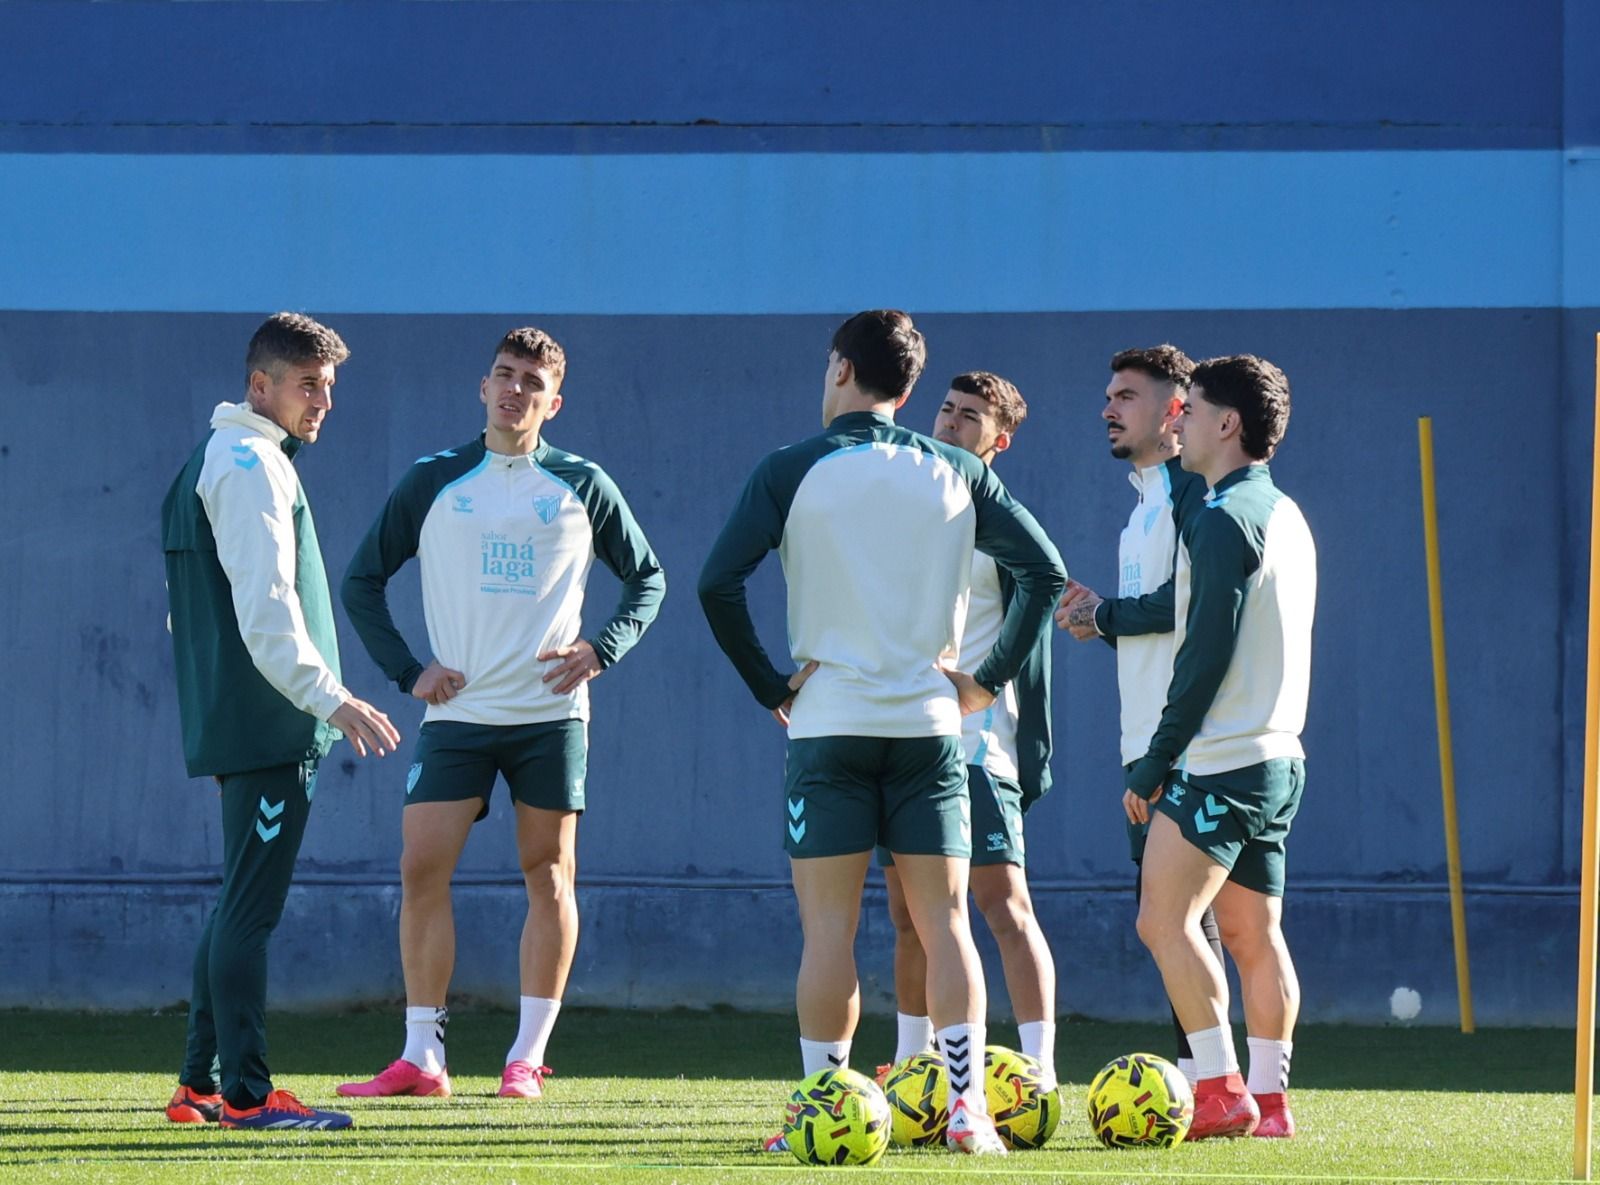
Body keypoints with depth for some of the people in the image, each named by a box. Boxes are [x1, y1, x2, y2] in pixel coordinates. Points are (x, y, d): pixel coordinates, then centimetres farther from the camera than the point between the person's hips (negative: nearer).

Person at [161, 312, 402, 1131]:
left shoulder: (215, 461, 21)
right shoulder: (252, 465, -11)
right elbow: (265, 610, -20)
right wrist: (332, 699, -22)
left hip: (234, 725, 10)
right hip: (266, 724, -10)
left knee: (241, 907, 14)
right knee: (249, 908, -10)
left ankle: (200, 1085, 16)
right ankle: (246, 1092, -11)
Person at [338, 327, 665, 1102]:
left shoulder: (582, 486, 6)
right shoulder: (434, 482, 6)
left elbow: (647, 578, 15)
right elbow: (362, 582, 10)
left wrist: (601, 651, -1)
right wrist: (408, 671, 0)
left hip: (550, 712, 0)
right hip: (458, 712, 0)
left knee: (549, 876, 1)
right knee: (421, 870, -8)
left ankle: (529, 1057, 7)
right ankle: (420, 1058, -3)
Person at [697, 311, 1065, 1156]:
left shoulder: (792, 472, -3)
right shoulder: (955, 475, 6)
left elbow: (718, 584, -11)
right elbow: (1044, 570, 6)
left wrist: (770, 687, -2)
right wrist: (989, 678, 9)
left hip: (827, 725, -2)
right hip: (930, 723, 2)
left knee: (829, 927, 0)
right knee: (944, 921, 4)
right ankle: (967, 1110, -3)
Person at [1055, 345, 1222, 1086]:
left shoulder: (1192, 488, -9)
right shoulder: (1145, 503, 21)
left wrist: (1105, 616, -9)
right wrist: (1099, 617, 7)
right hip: (1147, 739, 10)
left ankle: (1204, 1073, -10)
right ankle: (1196, 1072, 12)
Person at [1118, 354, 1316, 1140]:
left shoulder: (1224, 519, -13)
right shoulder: (1286, 516, 16)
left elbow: (1207, 653, -18)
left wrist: (1157, 762, -14)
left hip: (1222, 759, -10)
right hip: (1277, 755, 10)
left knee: (1164, 920, -9)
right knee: (1254, 934, 10)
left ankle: (1221, 1090, -13)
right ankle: (1268, 1099, 10)